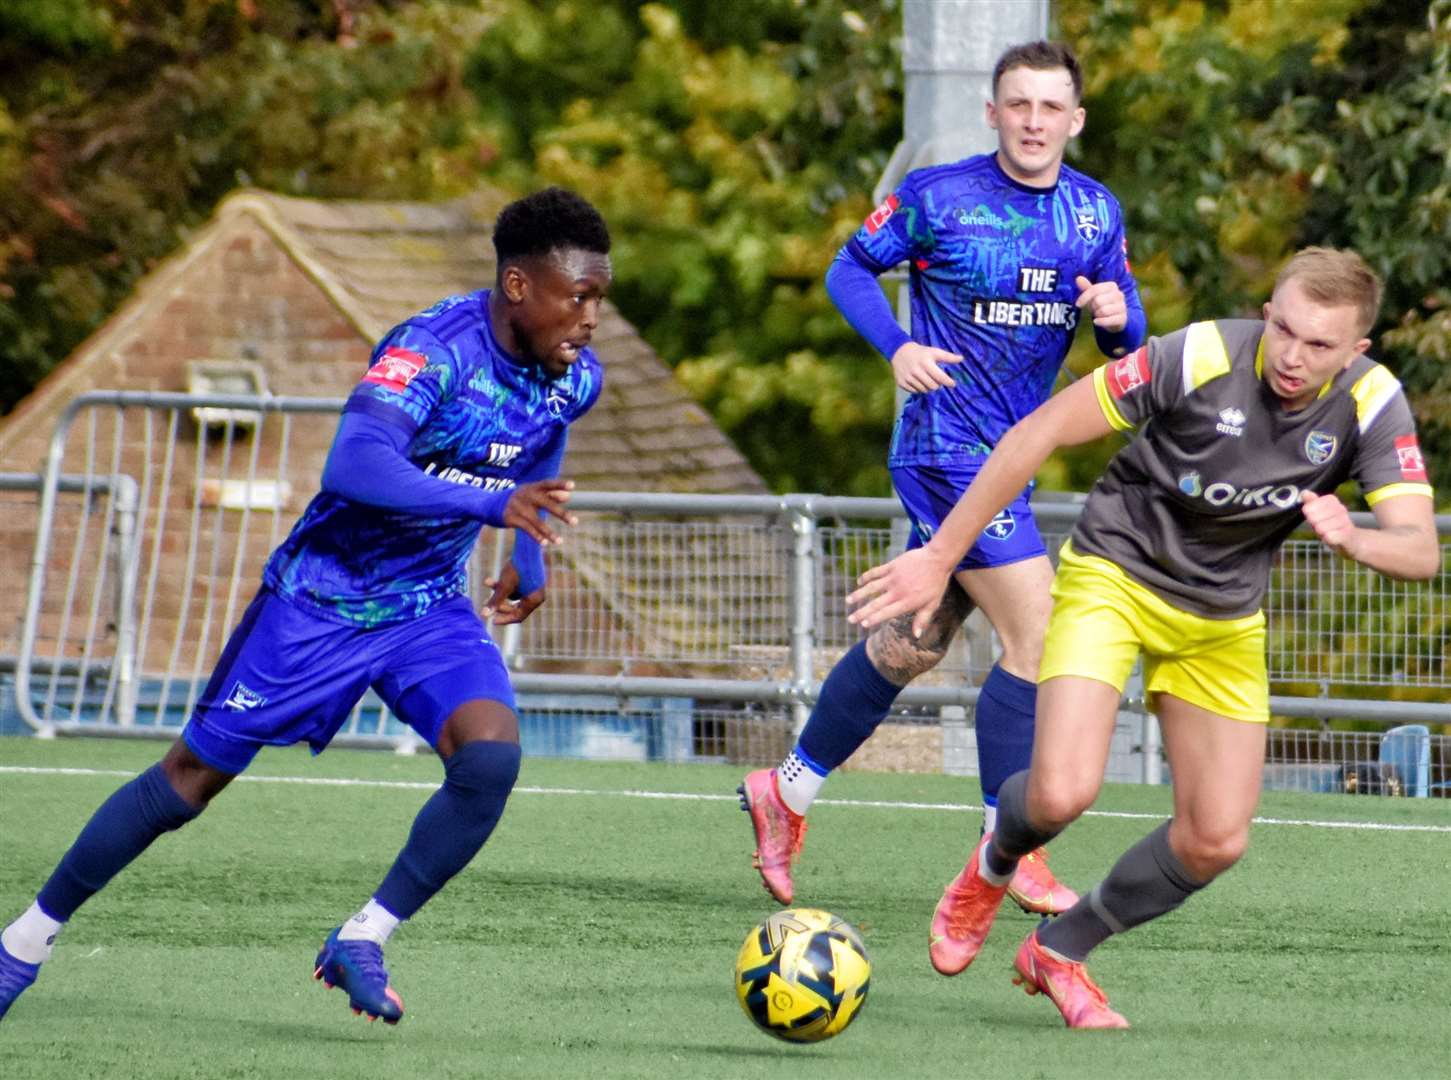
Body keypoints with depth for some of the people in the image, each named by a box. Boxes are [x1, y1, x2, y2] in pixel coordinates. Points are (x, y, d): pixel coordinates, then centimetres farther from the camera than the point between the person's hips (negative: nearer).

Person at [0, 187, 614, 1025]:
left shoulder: (576, 377, -6)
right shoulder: (435, 349, -28)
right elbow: (354, 467, -44)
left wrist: (529, 558, 7)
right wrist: (494, 503, -53)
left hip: (430, 607, 5)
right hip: (322, 598, -5)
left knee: (493, 758, -23)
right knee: (193, 777, 4)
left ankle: (364, 944, -9)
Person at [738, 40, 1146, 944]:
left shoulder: (1097, 213, 7)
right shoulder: (938, 196, -9)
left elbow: (1126, 341, 11)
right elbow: (852, 267, 1)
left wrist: (1118, 316, -14)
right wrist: (898, 347, -16)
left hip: (1007, 455, 7)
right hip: (948, 451, -7)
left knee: (908, 647, 16)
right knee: (1037, 634, -15)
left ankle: (788, 794, 32)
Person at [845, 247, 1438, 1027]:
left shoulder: (1371, 403, -17)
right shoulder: (1201, 357, -27)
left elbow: (1419, 552, -22)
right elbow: (1039, 433, -20)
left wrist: (1351, 539, -46)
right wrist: (941, 556, -19)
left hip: (1223, 623, 4)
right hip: (1113, 575, -4)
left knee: (1216, 840, -1)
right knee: (1062, 794, -22)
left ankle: (1059, 951, 23)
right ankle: (997, 862, 15)